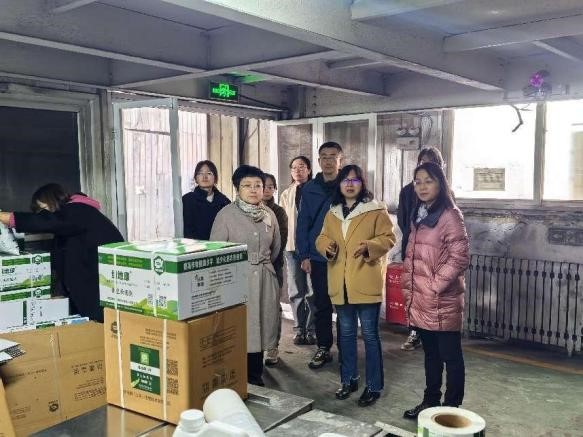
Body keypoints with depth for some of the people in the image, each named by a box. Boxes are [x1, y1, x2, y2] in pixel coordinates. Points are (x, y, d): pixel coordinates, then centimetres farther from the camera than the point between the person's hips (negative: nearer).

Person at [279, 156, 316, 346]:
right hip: (292, 246, 3)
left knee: (313, 290, -1)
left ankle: (311, 329, 11)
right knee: (296, 290, 6)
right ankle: (299, 329, 16)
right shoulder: (286, 194, 13)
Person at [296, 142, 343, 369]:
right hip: (317, 258, 2)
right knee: (321, 306, 10)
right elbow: (303, 223, 4)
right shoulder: (310, 189, 3)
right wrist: (304, 256, -2)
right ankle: (323, 348, 22)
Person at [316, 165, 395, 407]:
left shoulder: (376, 210, -5)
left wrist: (369, 247, -25)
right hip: (340, 283, 5)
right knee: (346, 333, 16)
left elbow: (388, 238, -7)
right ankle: (348, 380, 30)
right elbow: (322, 238, 15)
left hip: (366, 282, -5)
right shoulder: (332, 213, 11)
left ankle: (374, 386, 14)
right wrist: (327, 246, -8)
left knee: (370, 334, 3)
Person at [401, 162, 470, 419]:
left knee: (450, 356, 5)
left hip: (442, 301, -8)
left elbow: (460, 257, -17)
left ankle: (451, 408, 16)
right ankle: (430, 401, 31)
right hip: (420, 301, 8)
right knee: (430, 354, 19)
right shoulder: (418, 216, 13)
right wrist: (408, 289, 11)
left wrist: (435, 285, -15)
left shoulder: (450, 215, -12)